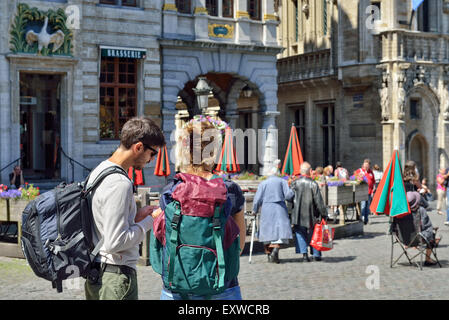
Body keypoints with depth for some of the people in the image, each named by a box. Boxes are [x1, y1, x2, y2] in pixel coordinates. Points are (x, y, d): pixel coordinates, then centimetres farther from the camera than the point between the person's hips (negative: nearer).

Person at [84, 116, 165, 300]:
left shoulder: (98, 171, 10)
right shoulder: (120, 183, -20)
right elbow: (115, 242, -22)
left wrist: (135, 216, 10)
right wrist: (149, 221, -11)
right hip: (116, 275, -10)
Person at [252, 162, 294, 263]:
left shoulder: (263, 183, 5)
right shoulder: (282, 181, 5)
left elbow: (258, 198, 0)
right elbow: (288, 195, -3)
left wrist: (255, 210, 12)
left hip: (266, 209, 1)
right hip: (280, 209, -1)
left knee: (267, 231, 10)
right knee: (280, 229, -5)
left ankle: (269, 253, 12)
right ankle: (276, 248, -28)